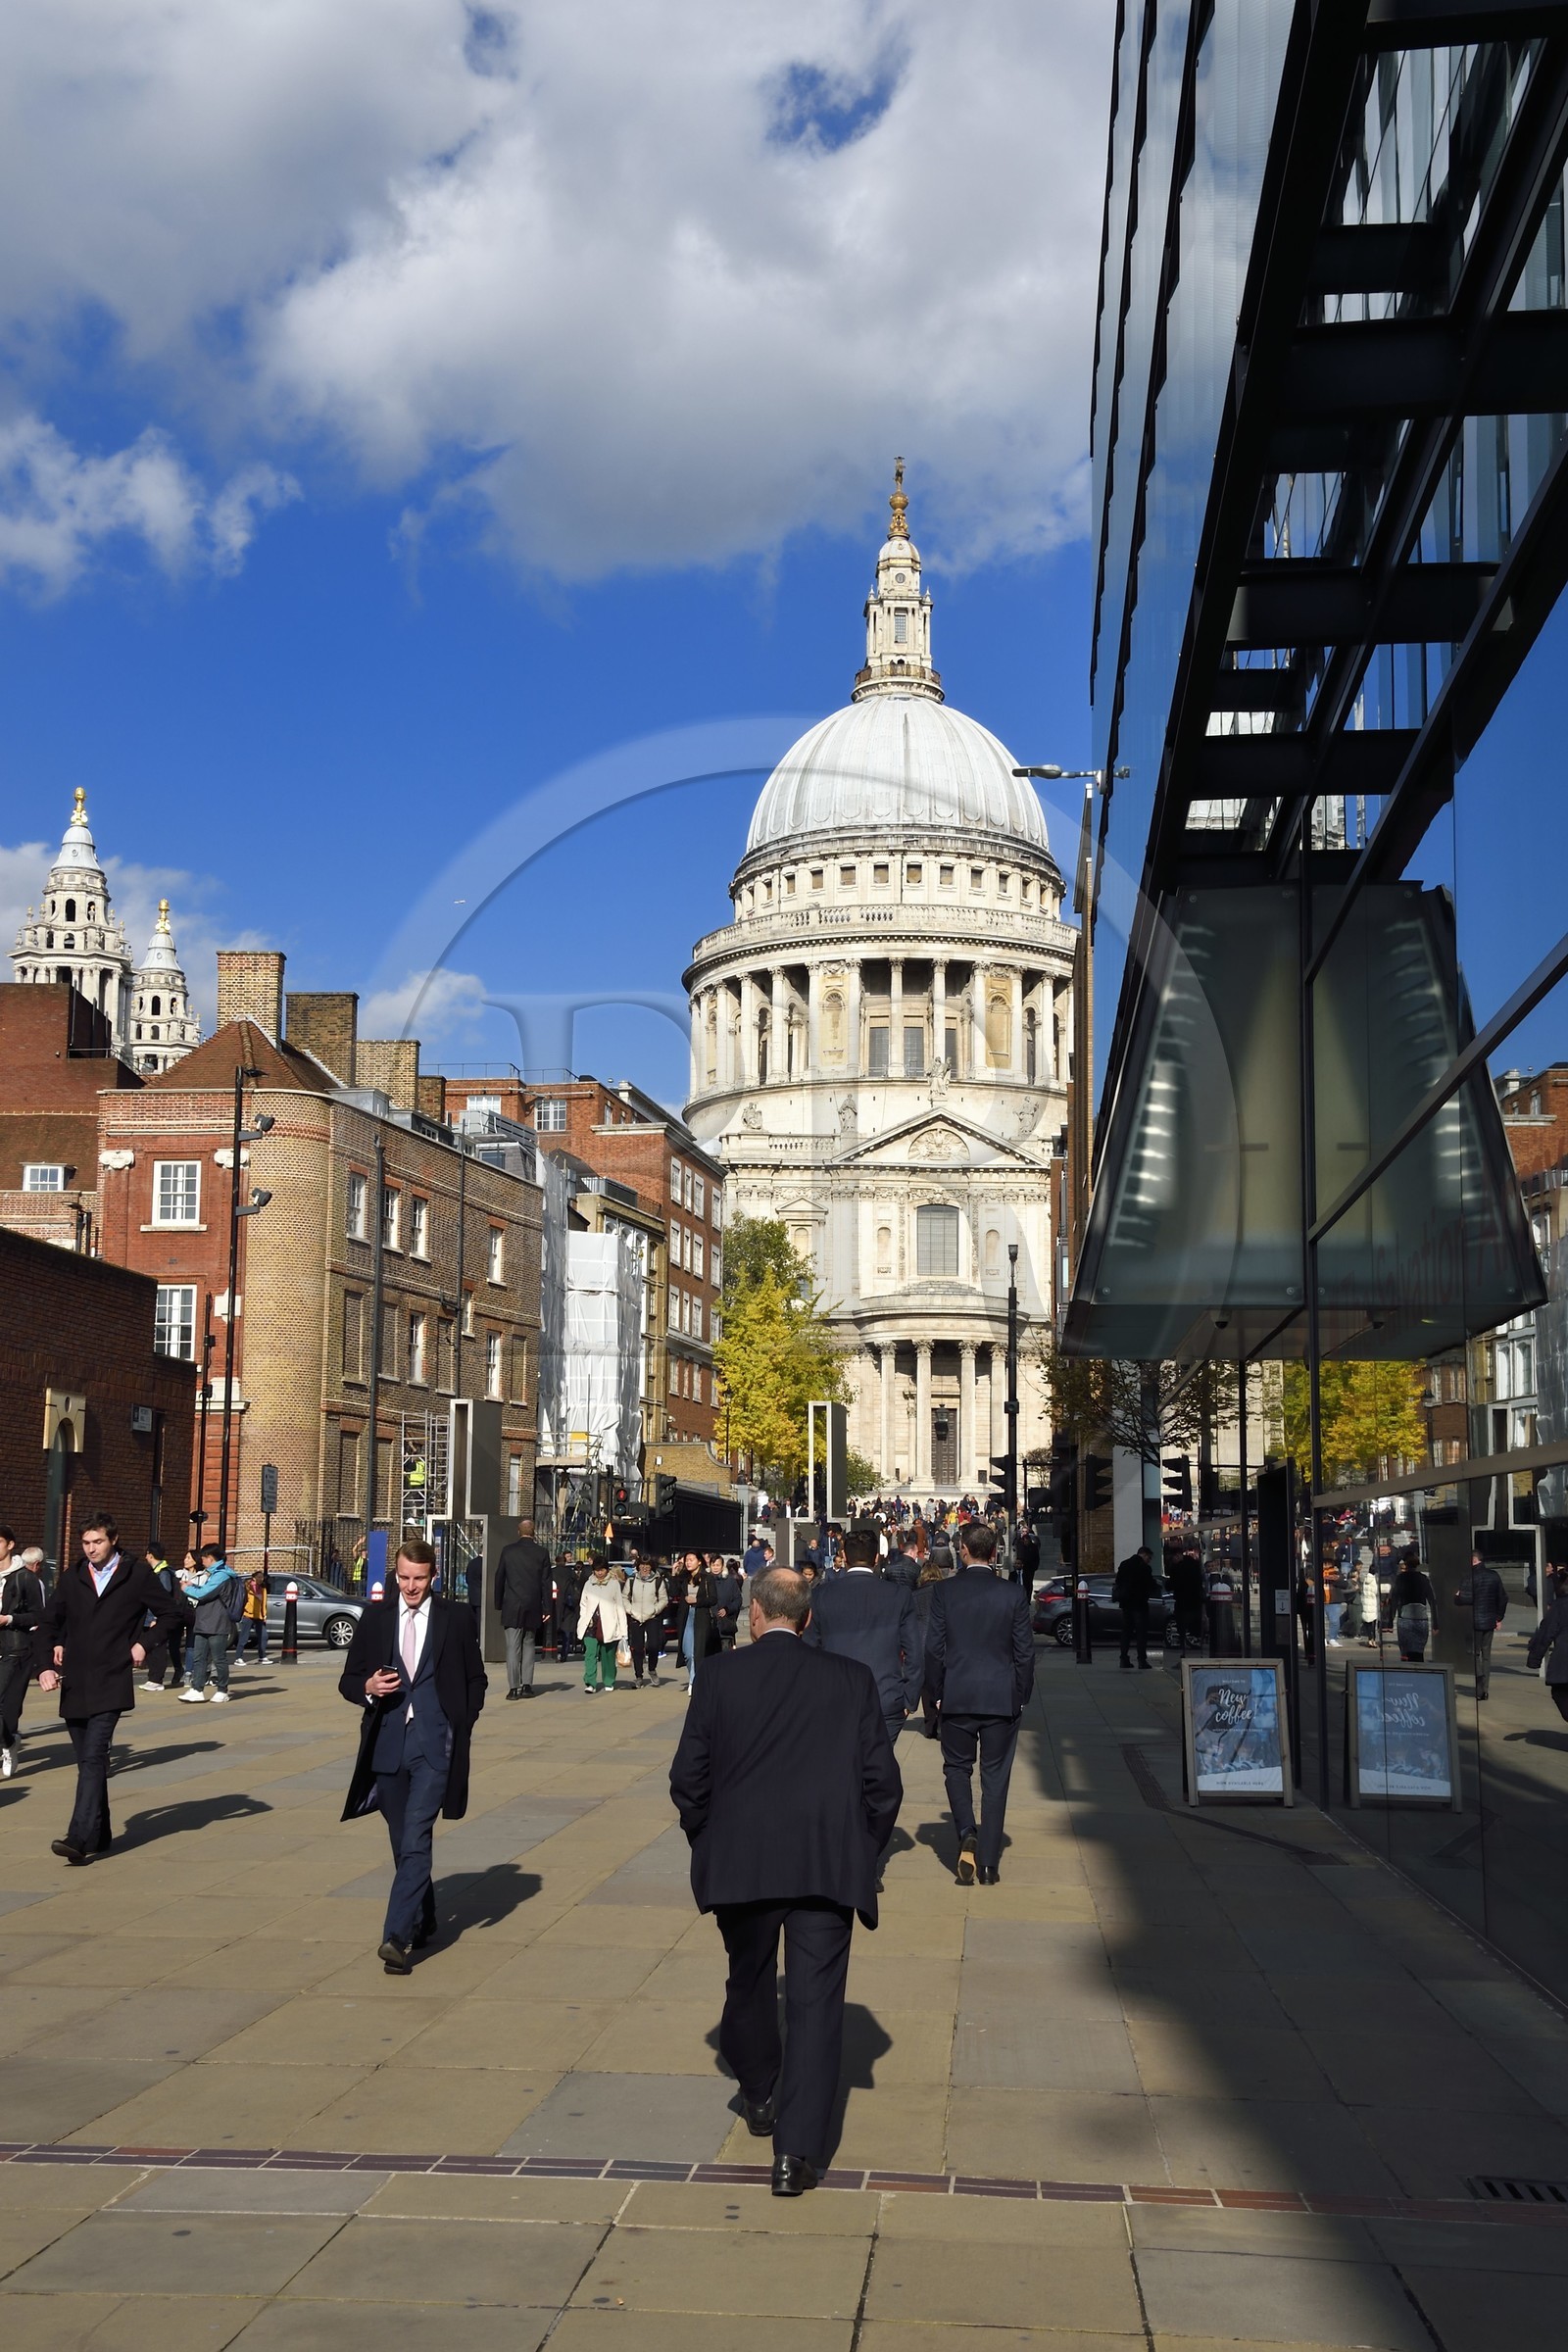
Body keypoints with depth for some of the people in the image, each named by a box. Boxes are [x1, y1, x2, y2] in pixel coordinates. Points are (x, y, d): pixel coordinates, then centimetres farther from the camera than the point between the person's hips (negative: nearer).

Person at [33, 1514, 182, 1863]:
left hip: (110, 1685, -4)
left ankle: (80, 1839, -23)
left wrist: (145, 1643, -2)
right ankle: (99, 1835, 21)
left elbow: (170, 1611, 9)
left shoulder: (136, 1575, 1)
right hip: (74, 1685, 4)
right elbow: (47, 1623, 9)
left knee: (93, 1758, -16)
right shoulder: (72, 1577, 9)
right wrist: (45, 1666, -4)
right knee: (88, 1761, 10)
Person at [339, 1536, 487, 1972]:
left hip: (434, 1745, -3)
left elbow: (476, 1680, 8)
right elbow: (348, 1681, 9)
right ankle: (422, 1922, 32)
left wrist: (461, 1729, -2)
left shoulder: (456, 1617, 3)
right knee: (402, 1842, 14)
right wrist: (368, 1687, -12)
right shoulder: (374, 1620, 7)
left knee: (416, 1841, -14)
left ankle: (397, 1937, -19)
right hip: (388, 1746, 3)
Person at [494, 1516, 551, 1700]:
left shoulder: (508, 1550, -1)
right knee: (529, 1645, 14)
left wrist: (498, 1605, 12)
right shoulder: (542, 1553, 0)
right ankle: (527, 1685, 9)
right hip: (533, 1607, 1)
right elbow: (546, 1582, 1)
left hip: (511, 1607, -1)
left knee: (513, 1647, 0)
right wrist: (546, 1608, 6)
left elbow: (499, 1579, 4)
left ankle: (513, 1688, -5)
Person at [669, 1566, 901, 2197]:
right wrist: (861, 1853, 14)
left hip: (739, 1861, 1)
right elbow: (882, 1783, 1)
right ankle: (797, 2150, -3)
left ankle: (759, 2096, 41)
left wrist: (707, 1845, 15)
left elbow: (687, 1778, 0)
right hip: (828, 1865, -1)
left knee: (749, 1985, 21)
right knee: (816, 2001, 2)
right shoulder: (852, 1679, 2)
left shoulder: (721, 1676, -1)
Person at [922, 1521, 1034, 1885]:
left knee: (957, 1768, 16)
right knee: (995, 1778, 8)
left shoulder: (945, 1591, -6)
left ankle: (967, 1836, -6)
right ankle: (988, 1862, 9)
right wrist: (1021, 1697, 10)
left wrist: (937, 1692, 8)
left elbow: (933, 1647, -4)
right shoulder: (1014, 1594, -4)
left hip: (956, 1697, 0)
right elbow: (1025, 1651, -1)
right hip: (1003, 1699, 0)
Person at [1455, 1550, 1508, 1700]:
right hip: (1490, 1621, 6)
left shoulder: (1471, 1577, -15)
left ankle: (1480, 1689, -9)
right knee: (1486, 1655, 12)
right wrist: (1499, 1618, 19)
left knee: (1475, 1654, 1)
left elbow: (1464, 1599, -20)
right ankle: (1486, 1689, 14)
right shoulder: (1494, 1576, 6)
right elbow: (1503, 1598, 11)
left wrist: (1456, 1596, 3)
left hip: (1475, 1621, -6)